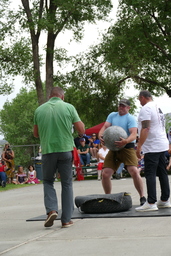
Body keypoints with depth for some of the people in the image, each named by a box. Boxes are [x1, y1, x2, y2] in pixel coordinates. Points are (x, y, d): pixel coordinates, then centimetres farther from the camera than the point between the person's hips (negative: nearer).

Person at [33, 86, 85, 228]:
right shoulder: (68, 107, -1)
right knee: (67, 184, 11)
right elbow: (82, 130, -1)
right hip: (66, 150, -1)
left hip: (47, 151, 1)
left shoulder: (39, 110, 4)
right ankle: (66, 219, 10)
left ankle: (51, 209, -3)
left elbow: (36, 134, 14)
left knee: (48, 181, 18)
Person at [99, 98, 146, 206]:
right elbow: (105, 127, 4)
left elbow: (134, 134, -15)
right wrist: (100, 135, -20)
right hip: (113, 149, 5)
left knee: (134, 172, -21)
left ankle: (143, 198, -6)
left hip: (127, 148, -4)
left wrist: (126, 141, -36)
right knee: (105, 174, -3)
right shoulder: (112, 115, 13)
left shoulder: (131, 118, -3)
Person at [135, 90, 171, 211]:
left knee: (150, 174, -9)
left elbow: (145, 128, -21)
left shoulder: (146, 108, -12)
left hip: (152, 147, -9)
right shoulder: (158, 108, 17)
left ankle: (151, 203, -12)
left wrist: (139, 146, -20)